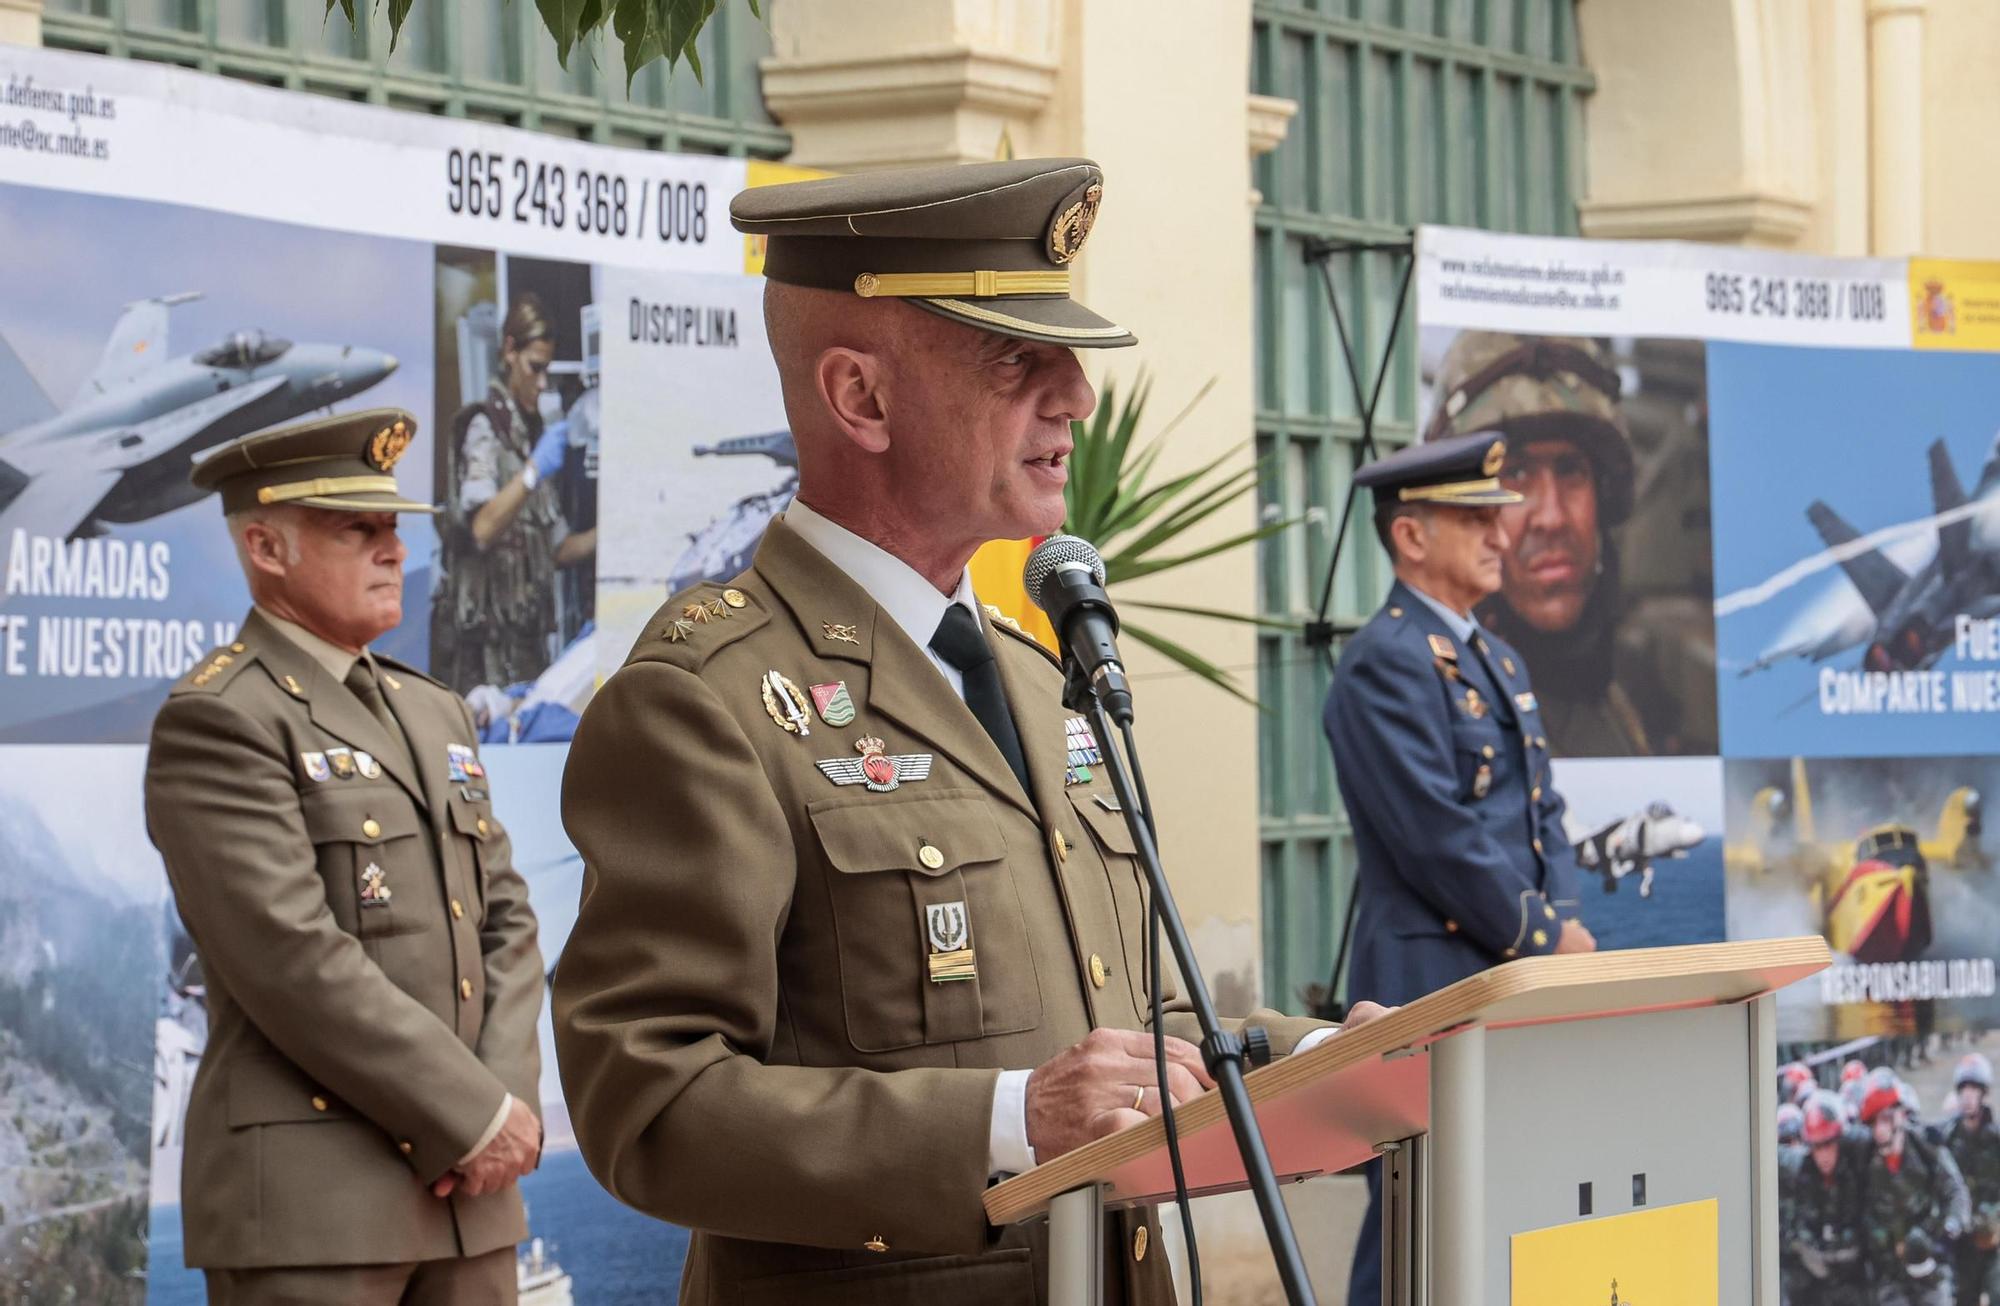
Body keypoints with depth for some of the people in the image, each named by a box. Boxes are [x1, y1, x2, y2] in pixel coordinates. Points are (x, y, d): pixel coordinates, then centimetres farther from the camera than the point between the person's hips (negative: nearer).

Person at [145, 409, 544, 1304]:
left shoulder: (432, 712, 18)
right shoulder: (216, 723, -8)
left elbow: (504, 923, 14)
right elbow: (295, 963, -17)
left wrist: (507, 1099, -4)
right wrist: (477, 1118, -15)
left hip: (463, 1193, 7)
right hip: (306, 1198, -7)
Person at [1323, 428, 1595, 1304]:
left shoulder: (1497, 661, 18)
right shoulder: (1384, 662, -12)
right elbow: (1440, 838, -18)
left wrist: (1567, 925, 1)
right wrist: (1544, 938, -11)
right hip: (1432, 985, -9)